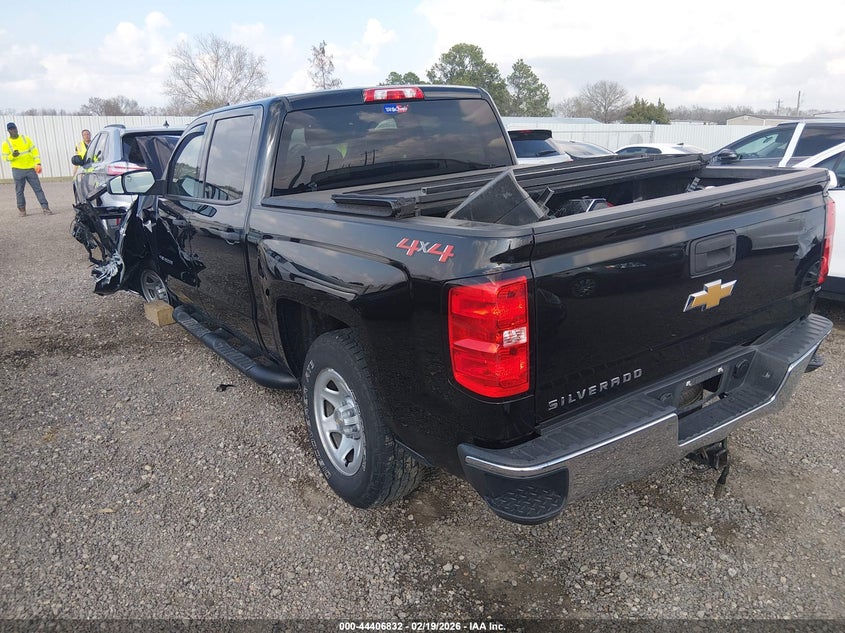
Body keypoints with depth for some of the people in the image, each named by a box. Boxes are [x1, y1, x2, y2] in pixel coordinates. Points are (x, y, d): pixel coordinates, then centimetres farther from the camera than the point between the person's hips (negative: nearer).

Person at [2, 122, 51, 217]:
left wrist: (38, 163, -4)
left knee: (38, 188, -2)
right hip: (17, 170, -1)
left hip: (30, 169, 1)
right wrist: (12, 156, -20)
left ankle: (45, 208, -2)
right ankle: (21, 209, 13)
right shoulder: (6, 143, 3)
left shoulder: (26, 139, 7)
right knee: (19, 191, 4)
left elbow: (34, 151, 5)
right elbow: (5, 157, 1)